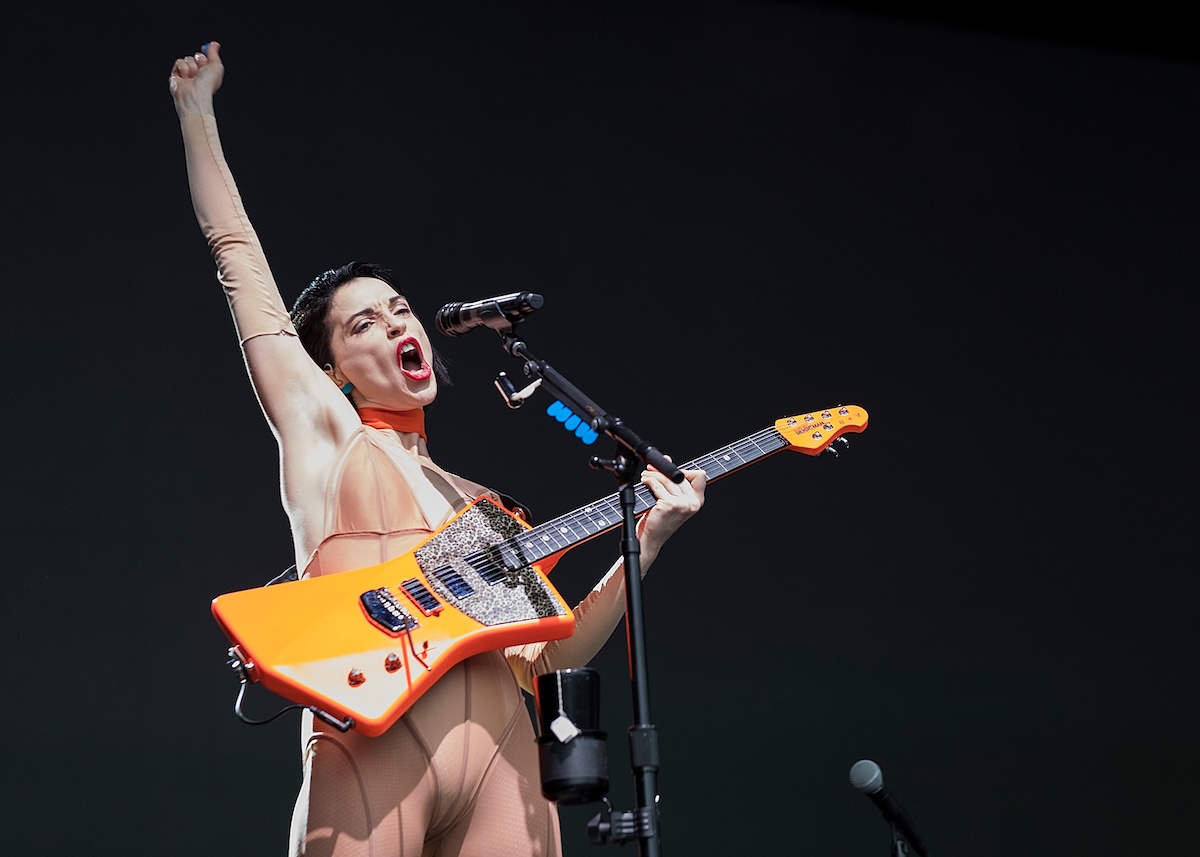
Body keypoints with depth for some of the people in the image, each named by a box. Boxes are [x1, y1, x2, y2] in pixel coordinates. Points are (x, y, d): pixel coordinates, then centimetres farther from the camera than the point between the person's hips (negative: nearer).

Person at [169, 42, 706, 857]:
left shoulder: (479, 506, 25)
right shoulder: (323, 433, 15)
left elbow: (553, 649, 17)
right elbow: (237, 255, 12)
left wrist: (646, 542, 6)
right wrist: (197, 110, 14)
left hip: (500, 758, 4)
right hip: (372, 754, -4)